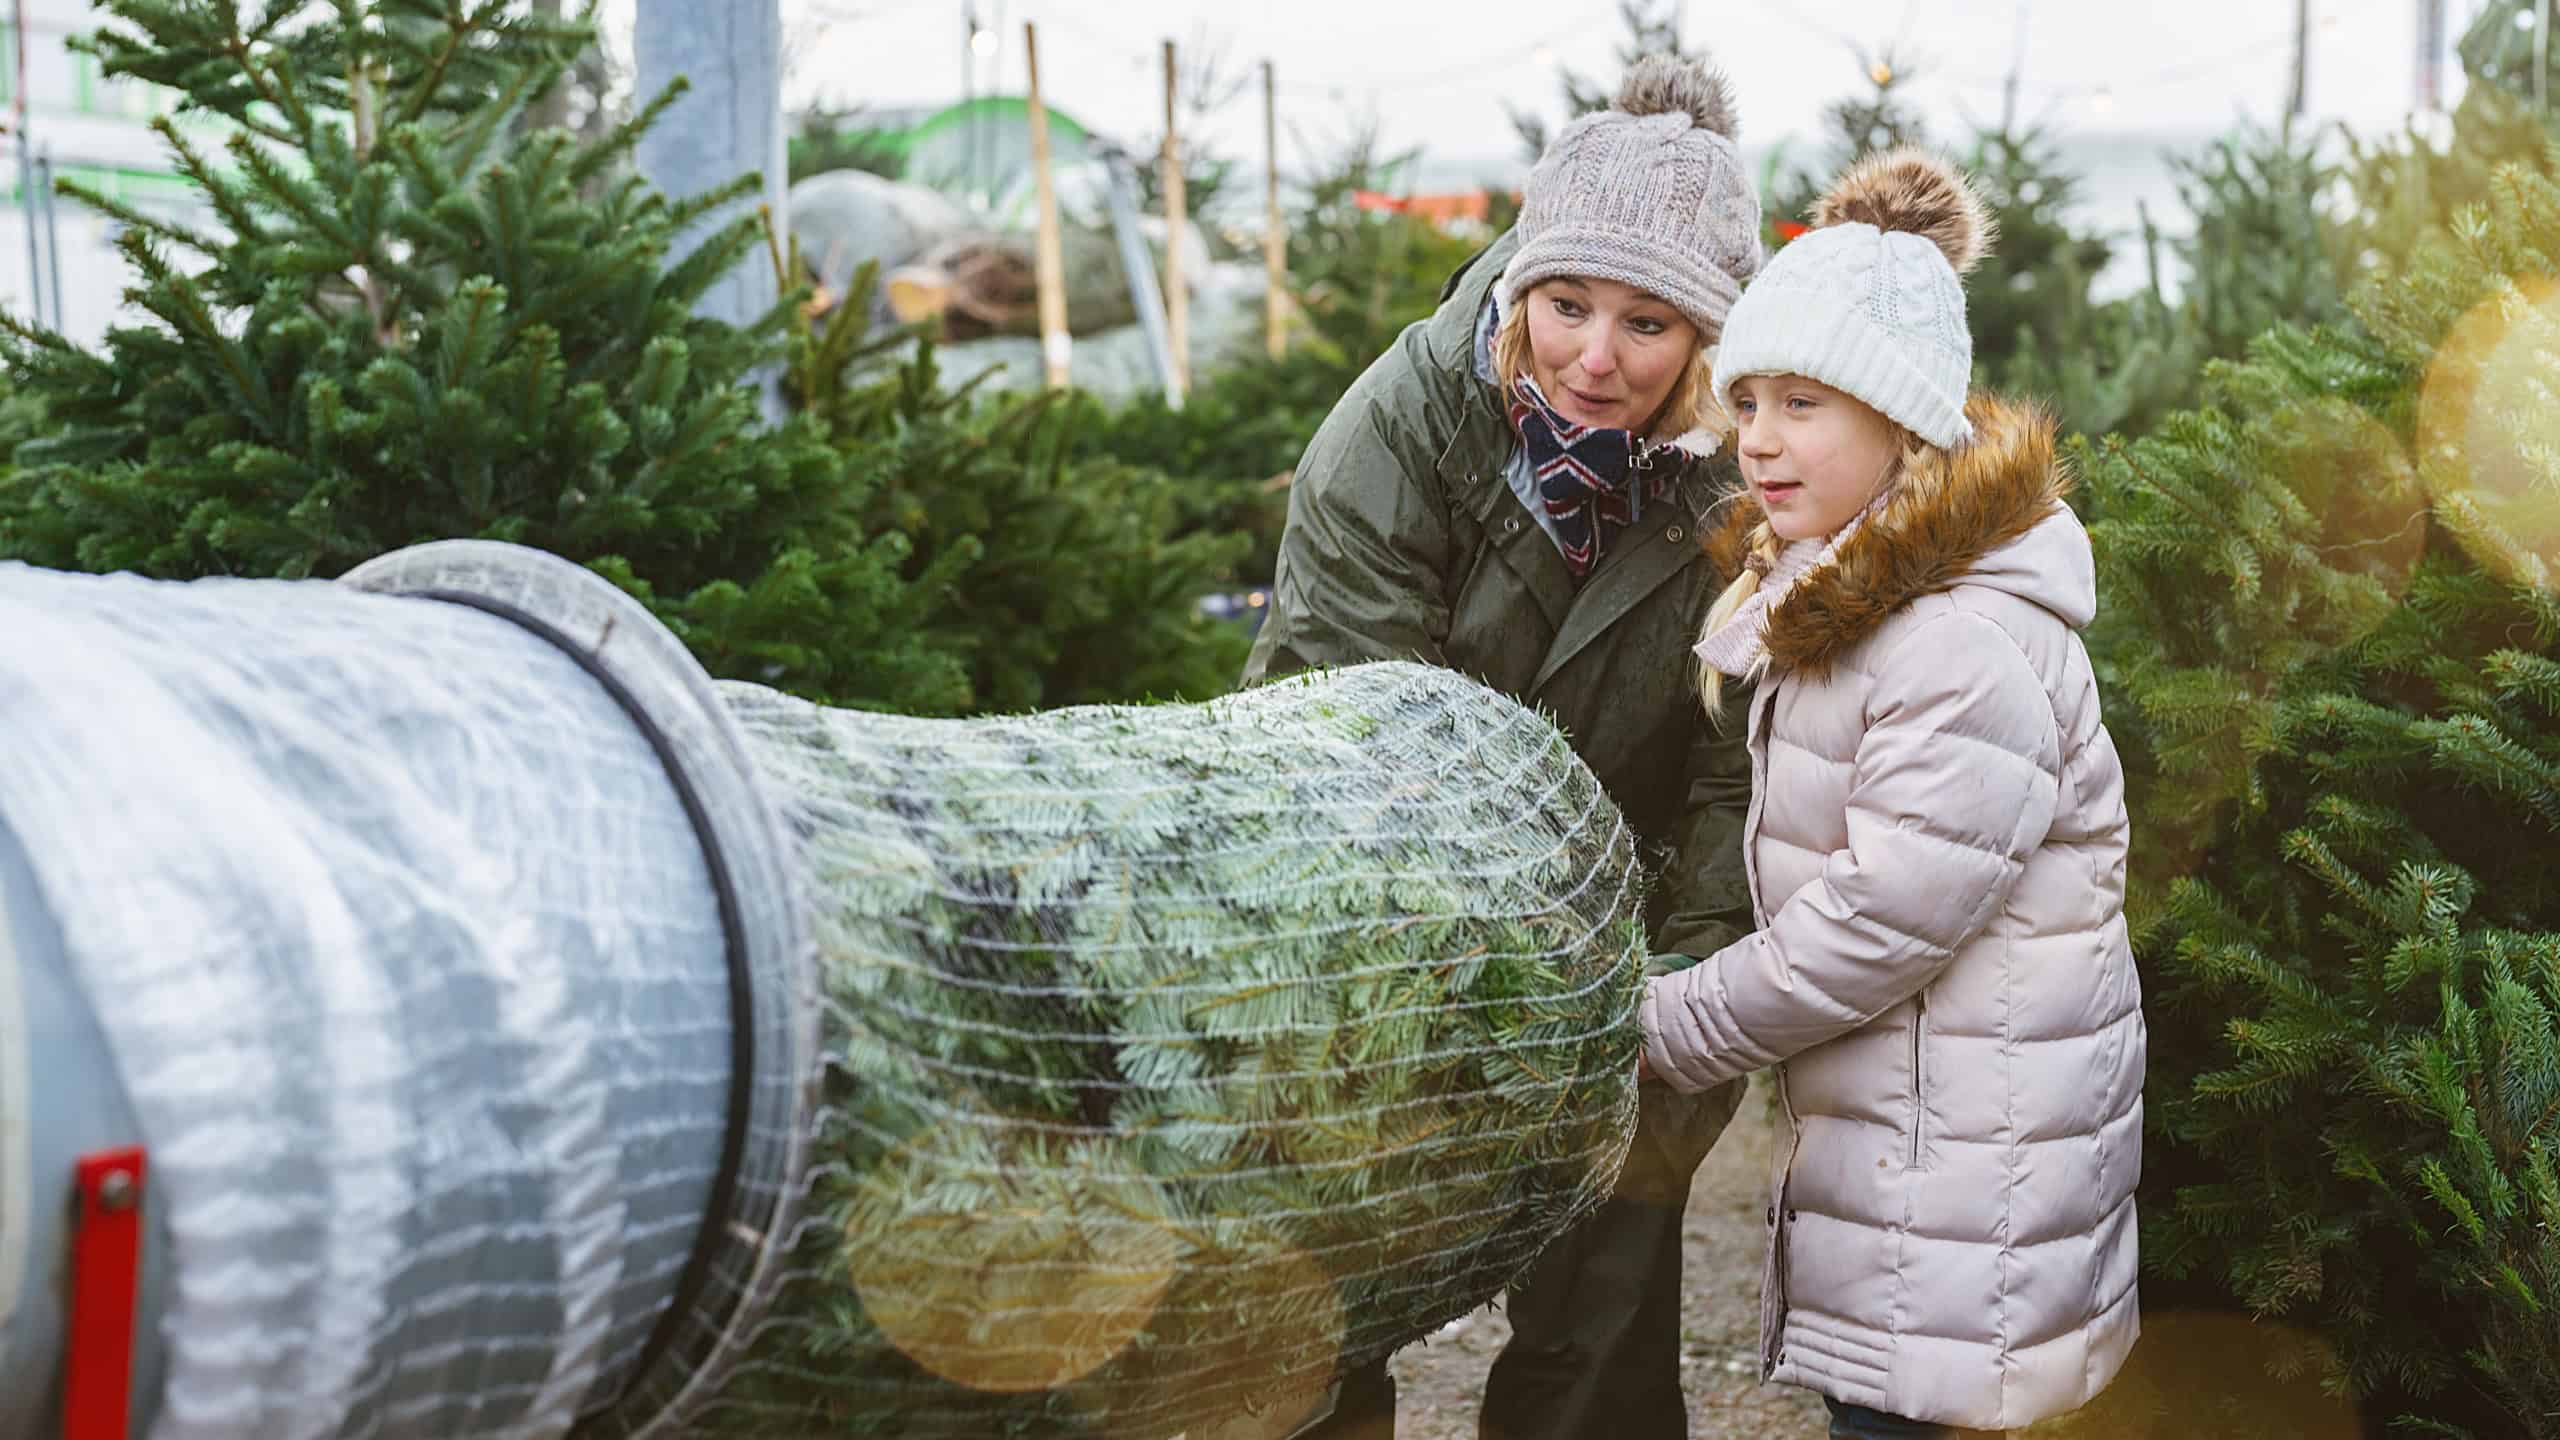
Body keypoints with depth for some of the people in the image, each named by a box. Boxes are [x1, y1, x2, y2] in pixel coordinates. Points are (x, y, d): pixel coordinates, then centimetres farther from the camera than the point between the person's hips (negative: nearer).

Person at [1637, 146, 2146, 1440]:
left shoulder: (1972, 649, -22)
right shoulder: (1829, 595, 11)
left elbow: (1883, 921, -22)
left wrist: (1666, 1033, -12)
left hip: (1968, 1152, -9)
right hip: (1872, 1116, 10)